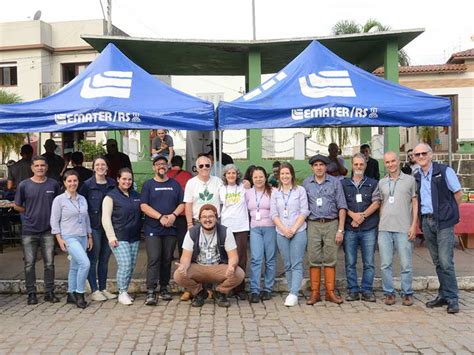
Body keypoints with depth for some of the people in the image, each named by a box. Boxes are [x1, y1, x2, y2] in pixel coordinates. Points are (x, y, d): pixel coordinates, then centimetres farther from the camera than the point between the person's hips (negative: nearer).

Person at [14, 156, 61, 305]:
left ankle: (49, 292, 17)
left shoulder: (53, 184, 2)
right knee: (29, 264, 5)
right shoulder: (24, 185, -2)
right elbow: (17, 206, 8)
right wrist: (31, 213, 3)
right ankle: (31, 293, 17)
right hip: (29, 231, -1)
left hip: (48, 230, 1)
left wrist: (52, 215, 3)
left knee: (49, 263, 6)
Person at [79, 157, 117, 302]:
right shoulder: (87, 185, -3)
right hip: (94, 226, -4)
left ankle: (103, 289, 21)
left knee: (105, 259, 11)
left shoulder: (112, 184, 7)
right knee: (93, 259, 1)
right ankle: (94, 291, 10)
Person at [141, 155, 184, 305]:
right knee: (154, 259, -10)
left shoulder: (175, 184, 14)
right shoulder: (148, 185, 6)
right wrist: (161, 217, -14)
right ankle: (150, 292, -9)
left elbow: (182, 204, 9)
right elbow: (144, 206, -4)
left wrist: (173, 215, -11)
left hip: (171, 229, 3)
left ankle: (164, 288, 17)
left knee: (167, 259, 7)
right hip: (152, 229, -3)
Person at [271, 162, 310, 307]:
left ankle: (293, 294, -9)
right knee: (287, 265, 7)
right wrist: (284, 229, -8)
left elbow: (304, 212, -3)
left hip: (298, 232, -3)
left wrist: (293, 229, -12)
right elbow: (273, 214, 5)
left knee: (296, 264, -7)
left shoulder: (300, 190, 2)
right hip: (281, 233, 3)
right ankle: (292, 292, 15)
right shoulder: (275, 193, 10)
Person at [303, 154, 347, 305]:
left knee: (330, 259, 3)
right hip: (313, 225, 1)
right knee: (314, 260, 1)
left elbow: (342, 207, 2)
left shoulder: (335, 182, 3)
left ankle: (330, 292, 13)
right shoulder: (306, 183, 7)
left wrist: (340, 230, -4)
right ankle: (315, 293, 10)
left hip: (331, 224, -1)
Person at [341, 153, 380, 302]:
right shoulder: (343, 183, 10)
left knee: (369, 263, 2)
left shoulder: (373, 183, 9)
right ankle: (353, 290, 12)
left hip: (369, 228, 0)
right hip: (349, 229, 0)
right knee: (350, 263, 3)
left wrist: (362, 216, -11)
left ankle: (367, 291, 12)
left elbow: (376, 203, -1)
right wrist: (353, 215, -12)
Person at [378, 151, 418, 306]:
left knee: (406, 264, 1)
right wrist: (380, 223, 8)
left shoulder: (410, 180, 4)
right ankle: (389, 293, 15)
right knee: (385, 264, 4)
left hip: (404, 228, -3)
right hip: (384, 228, 3)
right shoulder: (382, 182, 13)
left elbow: (415, 203, 3)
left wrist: (414, 225, -4)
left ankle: (407, 293, 15)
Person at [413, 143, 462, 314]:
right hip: (426, 222, 5)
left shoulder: (444, 171, -5)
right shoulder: (416, 177, 11)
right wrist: (420, 219, 8)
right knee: (437, 262, 12)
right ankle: (443, 295, 21)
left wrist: (448, 211, 5)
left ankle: (452, 298, 4)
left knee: (446, 262, -7)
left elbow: (458, 193, -2)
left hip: (443, 222, -5)